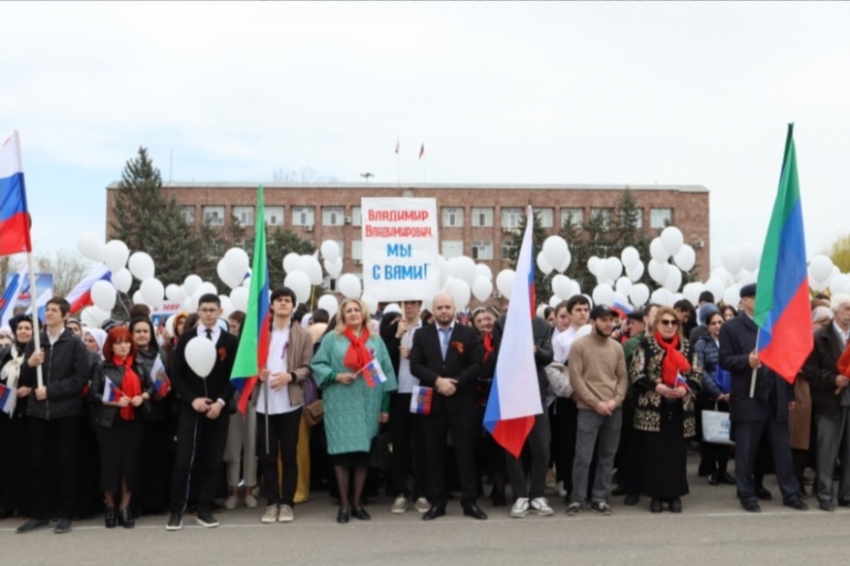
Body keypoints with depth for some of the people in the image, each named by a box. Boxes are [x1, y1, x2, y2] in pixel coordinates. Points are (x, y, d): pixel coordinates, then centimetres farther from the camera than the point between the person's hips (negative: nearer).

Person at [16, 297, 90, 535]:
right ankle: (40, 514, 20)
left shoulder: (75, 343, -4)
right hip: (38, 411, 4)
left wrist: (50, 390, -15)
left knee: (65, 463, 4)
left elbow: (81, 378, -10)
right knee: (40, 463, 9)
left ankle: (65, 514, 13)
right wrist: (29, 364, -11)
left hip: (65, 411, -4)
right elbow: (25, 380, 9)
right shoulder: (34, 343, 9)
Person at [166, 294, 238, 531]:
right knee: (184, 460, -5)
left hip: (218, 409, 1)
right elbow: (176, 374, 1)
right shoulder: (186, 338, 5)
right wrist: (192, 399, -11)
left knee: (212, 461, 4)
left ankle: (205, 510, 14)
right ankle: (177, 511, 5)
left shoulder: (230, 341, 4)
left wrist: (221, 402, -11)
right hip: (190, 408, 0)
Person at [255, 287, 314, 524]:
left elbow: (308, 367, 0)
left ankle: (287, 502, 13)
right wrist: (257, 372, -11)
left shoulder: (303, 335, 5)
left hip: (290, 402, -1)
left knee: (289, 455, 4)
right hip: (265, 403, 1)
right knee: (267, 456, 5)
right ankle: (272, 503, 13)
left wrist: (290, 376, -16)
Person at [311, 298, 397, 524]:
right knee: (342, 452, -2)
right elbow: (317, 365, 1)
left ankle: (357, 502, 18)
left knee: (363, 452, 6)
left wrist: (385, 406, 4)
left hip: (368, 404, 2)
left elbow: (386, 372, 8)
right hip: (340, 405, -2)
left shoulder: (375, 340, 9)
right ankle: (344, 504, 11)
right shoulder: (332, 338, 3)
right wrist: (336, 376, -16)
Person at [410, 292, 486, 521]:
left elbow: (477, 365, -4)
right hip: (432, 403, 1)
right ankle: (437, 502, 16)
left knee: (466, 453, 3)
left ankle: (470, 502, 12)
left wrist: (456, 383, -15)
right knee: (434, 454, 7)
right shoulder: (421, 335, 7)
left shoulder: (469, 334, 5)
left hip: (462, 403, -1)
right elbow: (415, 365, -2)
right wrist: (437, 381, -16)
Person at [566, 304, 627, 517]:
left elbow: (623, 377, 9)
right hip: (588, 409, -4)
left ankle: (600, 497, 20)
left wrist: (615, 400, -8)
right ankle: (577, 499, 9)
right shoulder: (579, 345, -5)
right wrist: (596, 403, -12)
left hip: (614, 410, 4)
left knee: (607, 456, 9)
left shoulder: (617, 347, 7)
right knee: (583, 457, -3)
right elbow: (576, 379, -8)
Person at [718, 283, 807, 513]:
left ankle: (790, 493, 23)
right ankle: (747, 495, 15)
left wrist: (790, 394, 9)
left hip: (776, 398, 4)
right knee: (746, 451, 4)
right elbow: (725, 360, -8)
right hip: (748, 399, -4)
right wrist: (747, 361, -27)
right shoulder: (731, 327, -2)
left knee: (783, 449, 11)